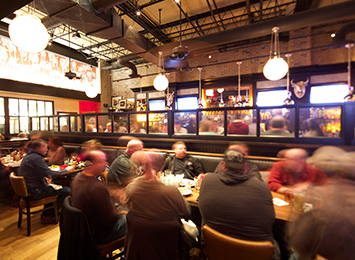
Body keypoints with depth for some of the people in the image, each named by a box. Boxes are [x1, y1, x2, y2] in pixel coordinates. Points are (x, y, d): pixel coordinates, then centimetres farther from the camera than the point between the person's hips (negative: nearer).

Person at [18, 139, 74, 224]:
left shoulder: (28, 156, 11)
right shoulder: (36, 158, -21)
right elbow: (50, 174, -25)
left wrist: (44, 178, 7)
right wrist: (66, 170, -13)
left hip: (27, 189, 11)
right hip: (34, 192, -11)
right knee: (66, 190, -13)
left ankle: (47, 213, 31)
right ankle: (47, 215, 5)